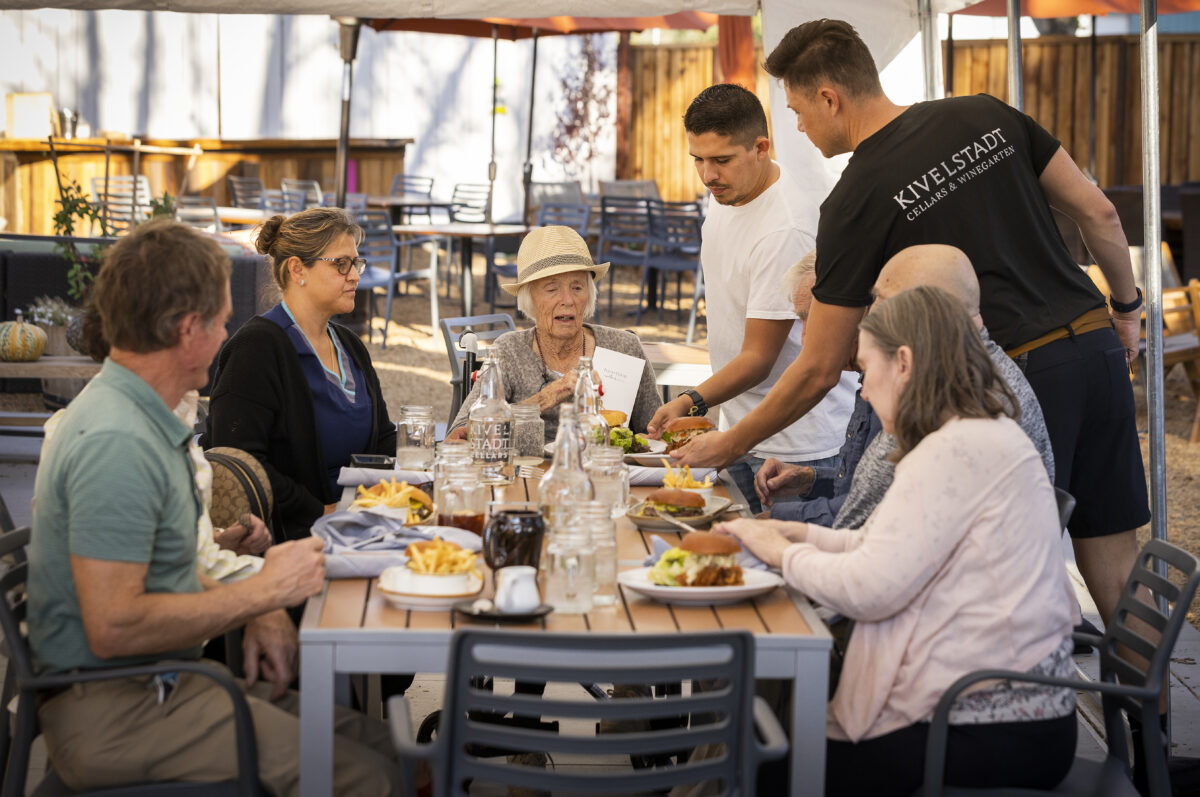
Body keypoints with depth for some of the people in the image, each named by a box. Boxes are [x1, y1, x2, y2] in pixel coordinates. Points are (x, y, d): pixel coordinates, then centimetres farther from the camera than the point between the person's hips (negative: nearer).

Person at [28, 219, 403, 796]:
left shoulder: (141, 417, 13)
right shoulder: (115, 443, -21)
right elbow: (113, 628, -26)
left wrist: (253, 615, 4)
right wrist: (263, 592, -16)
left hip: (160, 682, 10)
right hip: (112, 712, -10)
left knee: (375, 741, 2)